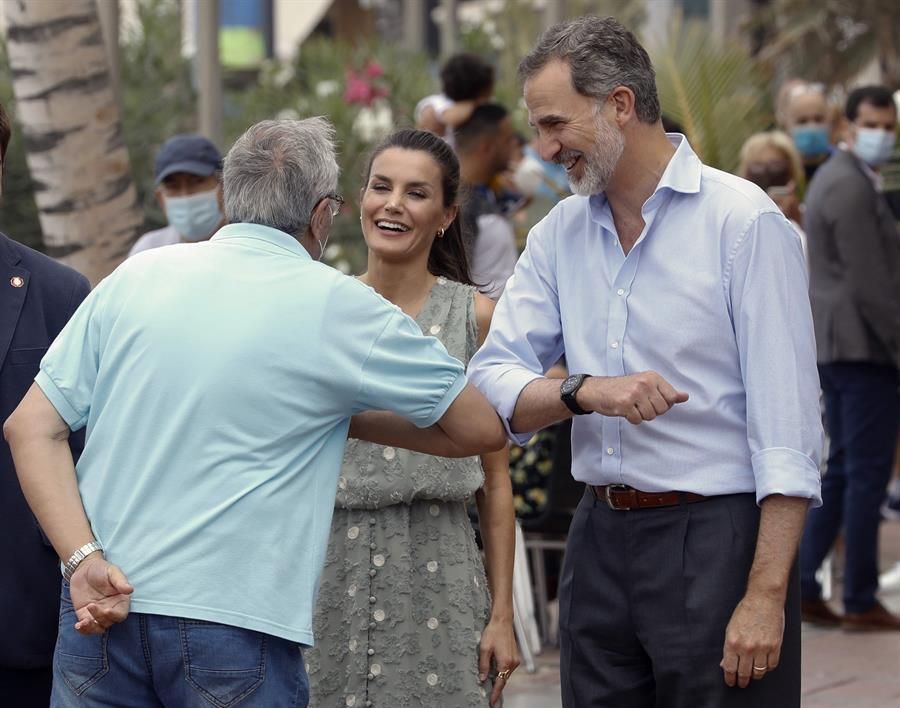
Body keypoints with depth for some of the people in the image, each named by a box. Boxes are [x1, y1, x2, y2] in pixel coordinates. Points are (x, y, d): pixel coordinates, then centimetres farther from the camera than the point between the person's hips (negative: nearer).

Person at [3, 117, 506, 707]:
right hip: (235, 623, -3)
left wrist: (85, 560, -5)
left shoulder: (135, 276, 8)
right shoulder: (336, 305, -2)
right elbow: (482, 428, 5)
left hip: (99, 612, 3)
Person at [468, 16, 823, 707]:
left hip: (715, 539, -5)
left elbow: (787, 426, -13)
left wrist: (766, 593, -19)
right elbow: (492, 383, 2)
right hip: (601, 539, 6)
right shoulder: (560, 234, 10)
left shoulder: (744, 222, -8)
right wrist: (585, 391, -19)